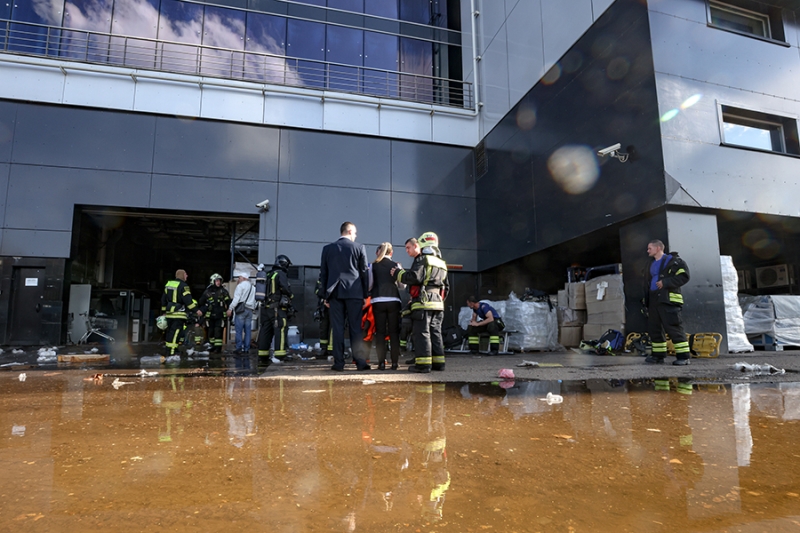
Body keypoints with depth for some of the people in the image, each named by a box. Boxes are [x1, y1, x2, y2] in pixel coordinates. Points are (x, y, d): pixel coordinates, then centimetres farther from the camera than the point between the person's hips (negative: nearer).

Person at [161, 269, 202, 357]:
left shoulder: (168, 284, 15)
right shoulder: (183, 286, -11)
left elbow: (163, 299, 20)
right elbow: (188, 300, -19)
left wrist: (164, 312, 26)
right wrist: (196, 310, -16)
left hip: (169, 313, 8)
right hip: (179, 314, -8)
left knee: (170, 332, 17)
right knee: (175, 332, -7)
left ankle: (168, 349, 25)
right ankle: (171, 352, -8)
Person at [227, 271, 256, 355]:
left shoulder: (240, 286, -3)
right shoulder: (252, 287, 19)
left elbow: (236, 298, -12)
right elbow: (254, 300, 16)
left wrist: (230, 308, -11)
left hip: (242, 308, -7)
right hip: (250, 310, 7)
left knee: (239, 330, -5)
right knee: (248, 330, 6)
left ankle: (239, 348, -7)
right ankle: (246, 349, 6)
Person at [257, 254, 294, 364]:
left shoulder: (269, 275, 19)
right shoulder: (281, 274, -7)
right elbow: (285, 288, -19)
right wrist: (290, 295, -1)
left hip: (266, 307, 9)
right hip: (278, 307, -9)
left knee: (265, 330, 11)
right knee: (281, 329, -9)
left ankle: (262, 355, 15)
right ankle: (279, 354, -15)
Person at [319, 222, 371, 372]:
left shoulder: (327, 248, 8)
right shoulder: (359, 248, 1)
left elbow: (323, 273, 9)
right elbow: (364, 272, 3)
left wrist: (325, 295, 13)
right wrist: (365, 295, 9)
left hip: (335, 293, 2)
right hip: (354, 293, -1)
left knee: (337, 328, 3)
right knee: (356, 328, 3)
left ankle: (339, 363, 3)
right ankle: (360, 361, 3)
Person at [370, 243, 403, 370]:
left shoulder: (373, 266, 3)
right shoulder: (396, 265, 4)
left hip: (378, 301, 0)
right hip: (394, 301, 0)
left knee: (380, 332, 4)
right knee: (394, 332, 5)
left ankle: (381, 362, 1)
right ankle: (394, 362, 4)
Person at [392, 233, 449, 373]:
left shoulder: (422, 259, -5)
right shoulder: (441, 263, 22)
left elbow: (415, 277, -18)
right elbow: (446, 287, 24)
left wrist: (398, 273, -5)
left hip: (423, 303, -8)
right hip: (438, 303, 8)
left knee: (422, 332, -7)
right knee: (435, 332, 12)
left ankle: (423, 363, -9)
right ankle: (438, 361, 13)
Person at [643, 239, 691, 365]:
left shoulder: (673, 261, -2)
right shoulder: (650, 264, 22)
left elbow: (684, 276, -13)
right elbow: (647, 282, 27)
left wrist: (665, 282, -17)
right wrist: (646, 300, 19)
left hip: (669, 299, -8)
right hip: (653, 300, 8)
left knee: (674, 328, -11)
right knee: (654, 328, 8)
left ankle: (683, 356, -5)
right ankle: (659, 355, 16)